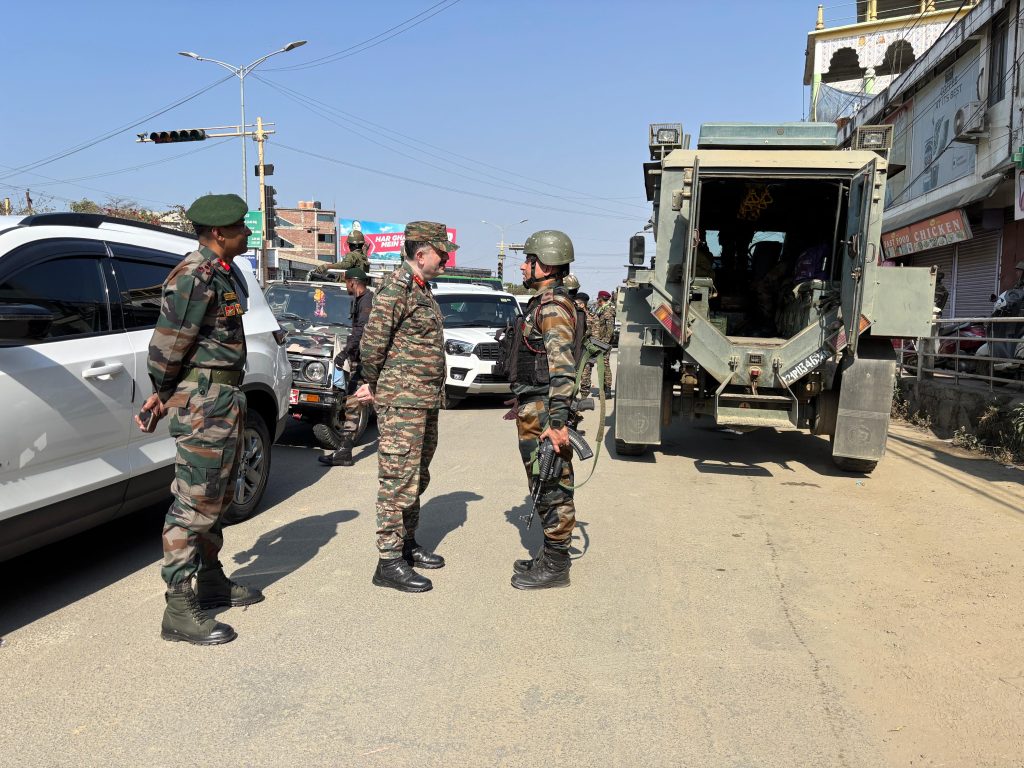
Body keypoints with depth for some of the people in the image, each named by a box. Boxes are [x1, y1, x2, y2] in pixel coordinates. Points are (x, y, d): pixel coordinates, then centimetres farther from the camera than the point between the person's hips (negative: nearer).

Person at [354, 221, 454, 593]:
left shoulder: (422, 288, 16)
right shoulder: (396, 287, -15)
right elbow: (372, 342, -18)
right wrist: (374, 385, -5)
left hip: (425, 401, 10)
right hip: (402, 402, -10)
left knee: (416, 477, 17)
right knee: (398, 480, -5)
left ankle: (407, 544, 29)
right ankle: (389, 562, 2)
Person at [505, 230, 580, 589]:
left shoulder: (553, 307, -15)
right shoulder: (543, 303, 17)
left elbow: (562, 367, -23)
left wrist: (558, 422, -27)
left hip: (542, 415, -11)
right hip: (534, 412, 11)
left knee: (551, 489, -3)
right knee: (547, 489, 16)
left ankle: (554, 566, 6)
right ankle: (552, 556, 26)